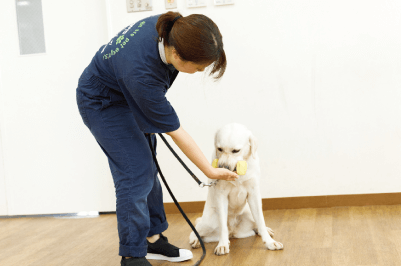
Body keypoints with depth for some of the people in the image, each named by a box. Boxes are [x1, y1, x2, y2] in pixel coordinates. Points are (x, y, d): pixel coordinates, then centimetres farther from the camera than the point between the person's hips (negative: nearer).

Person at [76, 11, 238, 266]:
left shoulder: (173, 28, -25)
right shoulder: (141, 74, -42)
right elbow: (176, 133, -30)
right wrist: (210, 171, -19)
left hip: (128, 97, 8)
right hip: (102, 104, -8)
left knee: (147, 170, 9)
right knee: (135, 173, -13)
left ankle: (152, 238, 21)